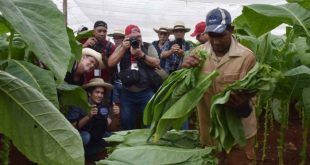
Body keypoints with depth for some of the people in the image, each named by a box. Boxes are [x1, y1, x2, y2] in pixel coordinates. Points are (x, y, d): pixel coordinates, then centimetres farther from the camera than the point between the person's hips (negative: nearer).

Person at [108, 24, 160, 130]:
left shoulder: (148, 47, 1)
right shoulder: (121, 48, 6)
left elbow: (157, 63, -9)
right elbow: (110, 63, -5)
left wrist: (141, 54, -20)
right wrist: (123, 48, -13)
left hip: (146, 92, -2)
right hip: (127, 94, 2)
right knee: (126, 123, 11)